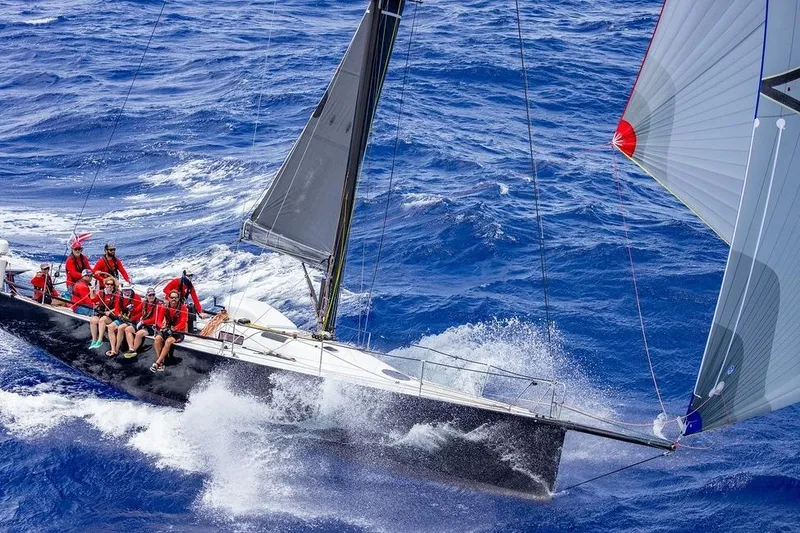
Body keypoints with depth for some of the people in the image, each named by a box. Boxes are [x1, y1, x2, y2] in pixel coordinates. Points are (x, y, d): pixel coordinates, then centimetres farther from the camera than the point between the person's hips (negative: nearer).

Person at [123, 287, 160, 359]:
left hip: (153, 327, -8)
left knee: (139, 333, -30)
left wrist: (143, 322, -15)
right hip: (143, 325, 8)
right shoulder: (144, 303, 8)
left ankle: (134, 350, -10)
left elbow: (155, 319, -17)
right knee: (128, 329, 0)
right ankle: (131, 349, -13)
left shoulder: (158, 304, -12)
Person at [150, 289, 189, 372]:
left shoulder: (183, 307, -7)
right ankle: (161, 362, -26)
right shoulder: (164, 307, 3)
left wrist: (174, 329, -31)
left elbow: (183, 322, -16)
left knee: (169, 341, -33)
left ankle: (157, 363, -30)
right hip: (166, 330, 3)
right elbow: (159, 320, -1)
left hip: (178, 332, -3)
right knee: (157, 338, -28)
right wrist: (162, 326, -24)